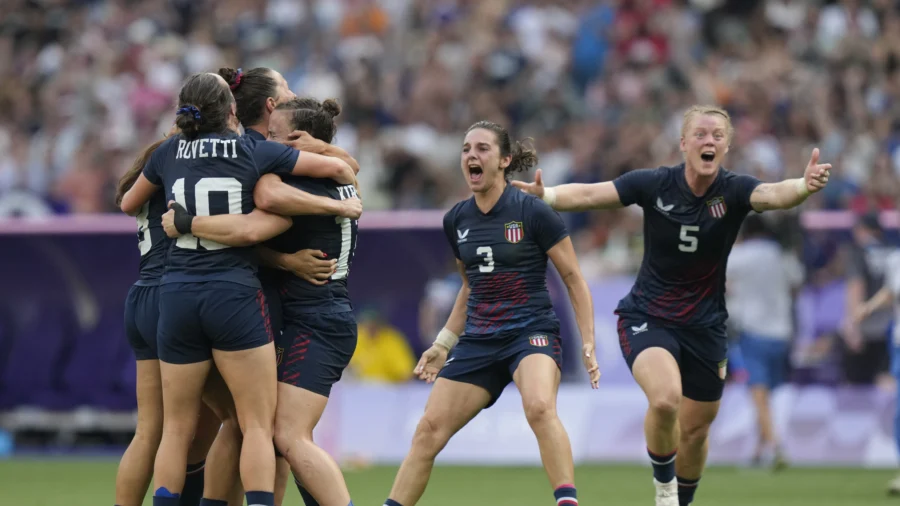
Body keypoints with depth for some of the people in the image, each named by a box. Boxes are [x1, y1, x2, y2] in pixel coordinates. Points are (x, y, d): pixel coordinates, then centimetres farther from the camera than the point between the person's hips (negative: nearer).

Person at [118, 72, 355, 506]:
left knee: (176, 428, 10)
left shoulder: (169, 153, 8)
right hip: (235, 295, -3)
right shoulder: (254, 152, 1)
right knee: (258, 426, -2)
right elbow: (334, 167, 6)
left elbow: (128, 205, 25)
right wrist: (353, 190, 27)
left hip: (176, 295, 3)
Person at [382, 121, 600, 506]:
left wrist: (588, 344, -9)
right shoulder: (456, 221, 7)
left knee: (540, 408, -34)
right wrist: (443, 343, 19)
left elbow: (573, 278, -3)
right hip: (478, 340, 6)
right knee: (428, 431, 0)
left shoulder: (533, 213, -9)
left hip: (532, 332, -6)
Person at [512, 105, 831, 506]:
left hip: (704, 325, 2)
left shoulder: (734, 191, -14)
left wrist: (805, 186, -57)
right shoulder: (654, 185, -14)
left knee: (695, 430, 11)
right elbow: (589, 194, -16)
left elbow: (774, 194, -34)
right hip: (646, 318, -2)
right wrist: (546, 195, -36)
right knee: (665, 398, -29)